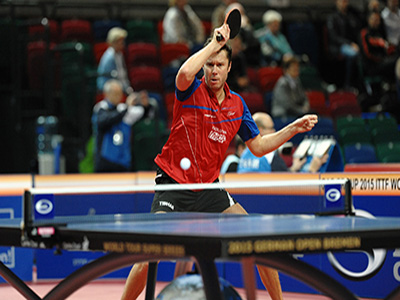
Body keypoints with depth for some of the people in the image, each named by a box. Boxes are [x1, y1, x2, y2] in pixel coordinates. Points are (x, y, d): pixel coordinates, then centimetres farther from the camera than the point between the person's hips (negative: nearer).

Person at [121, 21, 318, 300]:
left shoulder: (237, 104, 6)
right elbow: (184, 73, -35)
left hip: (209, 188, 5)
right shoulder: (192, 91, -9)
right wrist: (214, 43, -25)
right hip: (174, 185, -5)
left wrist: (294, 128, 6)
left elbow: (258, 146, 15)